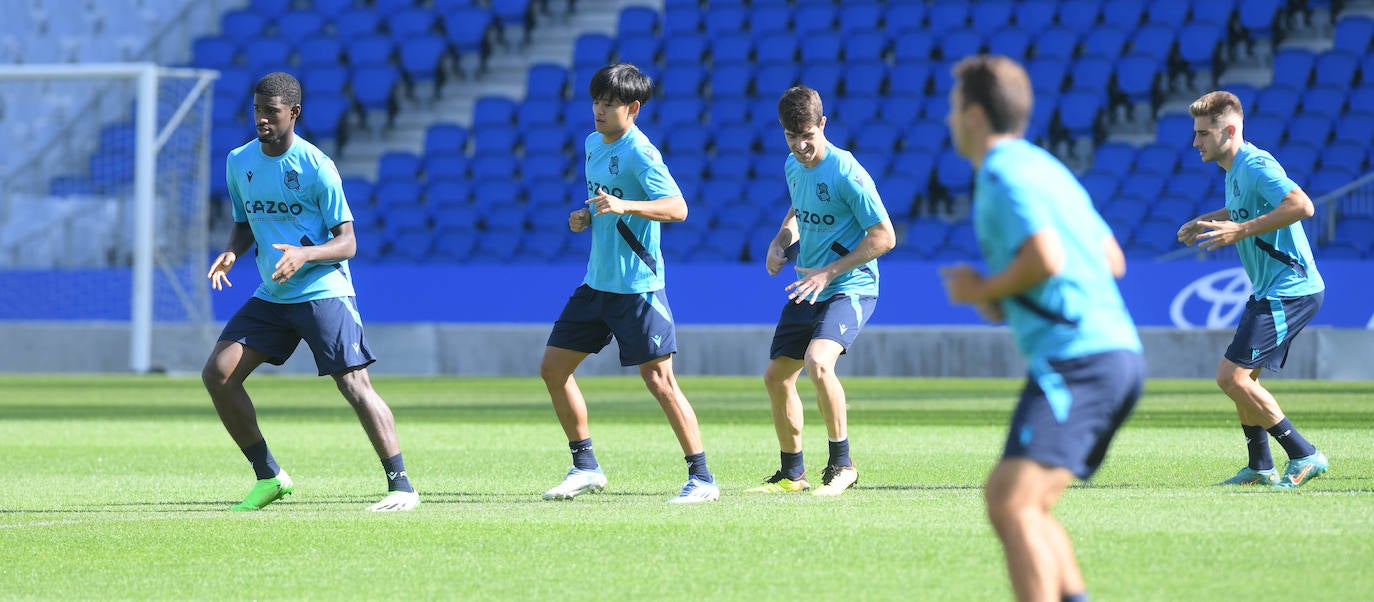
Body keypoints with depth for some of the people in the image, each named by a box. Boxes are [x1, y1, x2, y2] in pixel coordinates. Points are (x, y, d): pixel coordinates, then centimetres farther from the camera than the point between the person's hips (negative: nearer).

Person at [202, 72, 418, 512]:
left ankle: (401, 485, -10)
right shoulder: (239, 162, 7)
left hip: (324, 291, -6)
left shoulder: (316, 167, -11)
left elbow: (347, 243, -10)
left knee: (354, 384, -16)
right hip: (270, 297, 6)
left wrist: (304, 254, -28)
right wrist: (230, 253, -2)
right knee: (217, 374, -5)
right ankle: (269, 476, 7)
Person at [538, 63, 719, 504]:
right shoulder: (593, 144, 11)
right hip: (597, 282, 9)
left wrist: (624, 206, -38)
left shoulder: (639, 153, -15)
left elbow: (677, 207, -25)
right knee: (553, 368, 8)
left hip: (636, 284, -9)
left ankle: (702, 479, -4)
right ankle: (585, 467, 19)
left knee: (658, 380, -9)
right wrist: (586, 216, 5)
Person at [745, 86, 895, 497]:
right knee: (776, 376, 11)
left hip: (850, 289, -9)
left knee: (817, 362, -30)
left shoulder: (846, 173, -19)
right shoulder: (793, 167, 5)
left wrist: (829, 272, -20)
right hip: (807, 291, 9)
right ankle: (792, 474, 27)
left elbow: (884, 237, -18)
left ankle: (842, 466, -18)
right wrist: (781, 241, 6)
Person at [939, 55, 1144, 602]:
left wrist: (982, 291, -3)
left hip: (1075, 360, -10)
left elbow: (1044, 258, -20)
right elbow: (1112, 259, 27)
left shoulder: (1003, 173, -7)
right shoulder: (1046, 168, 23)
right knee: (1014, 502, 15)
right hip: (1116, 351, 10)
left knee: (1012, 505, -18)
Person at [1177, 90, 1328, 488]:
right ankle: (1260, 468, 24)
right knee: (1243, 378, 17)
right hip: (1271, 290, 11)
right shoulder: (1235, 170, 14)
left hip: (1289, 290, -11)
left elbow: (1301, 205, -32)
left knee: (1231, 376, -13)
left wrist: (1241, 230, -30)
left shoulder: (1255, 166, -17)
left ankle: (1304, 456, -8)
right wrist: (1205, 222, 20)